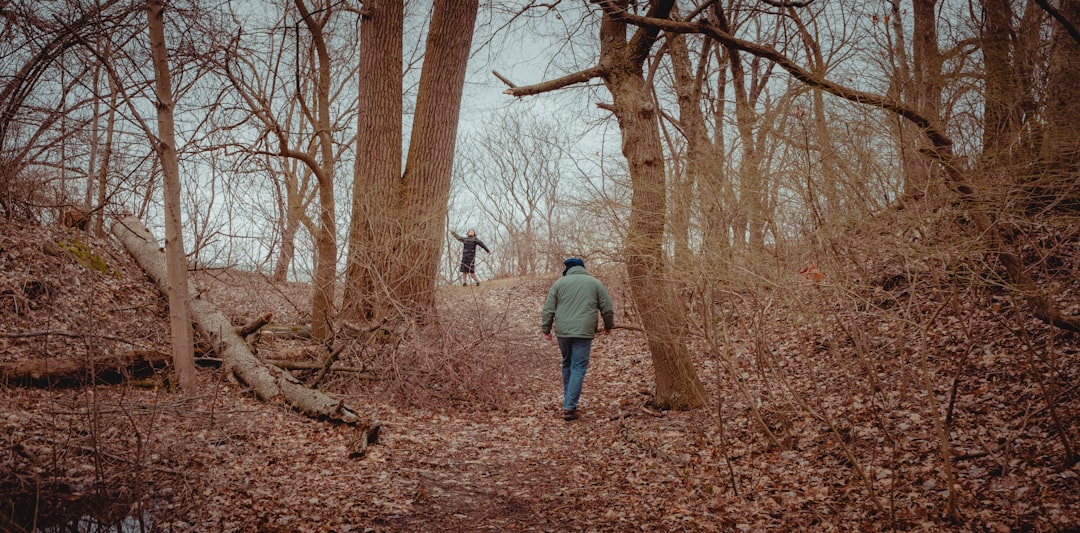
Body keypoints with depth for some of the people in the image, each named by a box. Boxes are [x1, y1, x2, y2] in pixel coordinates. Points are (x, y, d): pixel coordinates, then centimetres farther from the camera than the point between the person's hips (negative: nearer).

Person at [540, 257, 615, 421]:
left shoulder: (559, 283, 8)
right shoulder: (595, 283, 8)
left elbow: (548, 309, 5)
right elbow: (608, 308, 9)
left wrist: (546, 329, 14)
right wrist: (609, 326, 25)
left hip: (562, 332, 2)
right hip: (583, 333, -2)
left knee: (567, 364, 20)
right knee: (578, 368, -2)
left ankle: (568, 401, 27)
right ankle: (569, 407, -10)